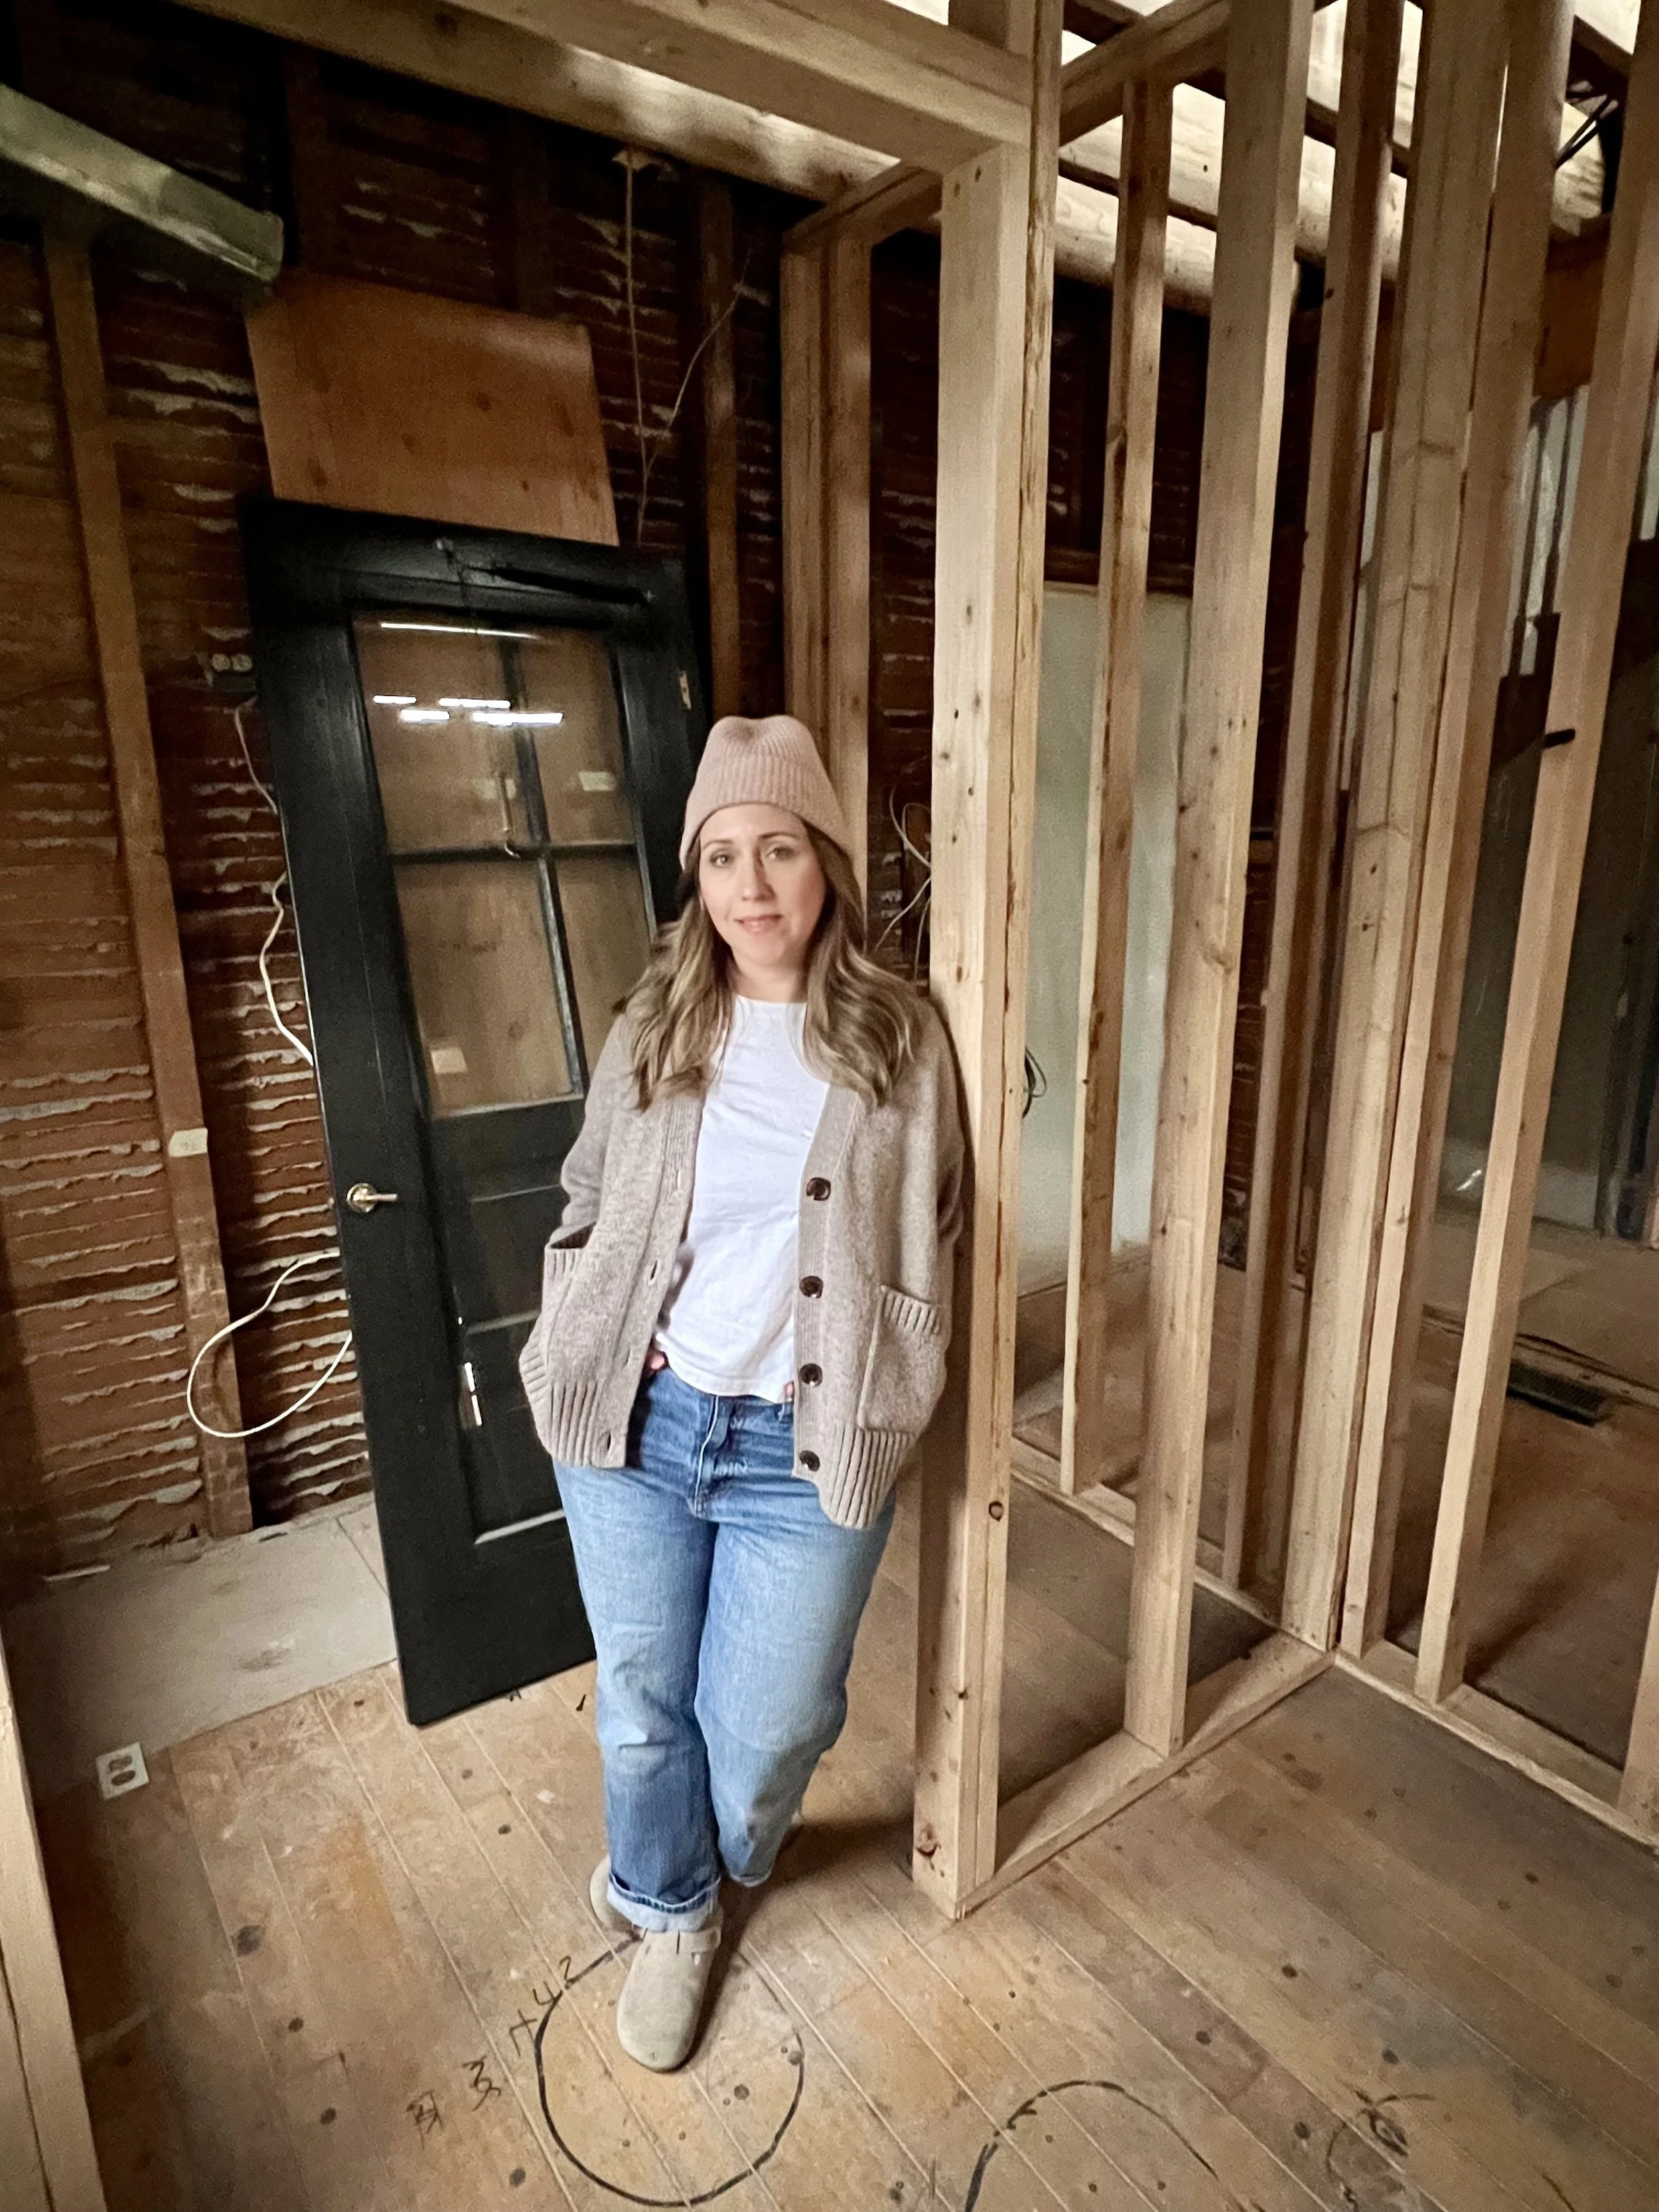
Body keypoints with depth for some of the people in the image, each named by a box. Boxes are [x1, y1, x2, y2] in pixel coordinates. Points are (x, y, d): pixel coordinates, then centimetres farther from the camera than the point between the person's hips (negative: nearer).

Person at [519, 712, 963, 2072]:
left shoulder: (901, 1038, -5)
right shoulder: (653, 1031, 0)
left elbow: (930, 1235, 2)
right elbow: (585, 1208, 9)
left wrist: (883, 1409, -3)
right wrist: (579, 1363, -2)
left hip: (806, 1450, -2)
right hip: (635, 1426, 2)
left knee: (763, 1730, 12)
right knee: (642, 1706, 18)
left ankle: (715, 1867, 51)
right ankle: (673, 1914, 51)